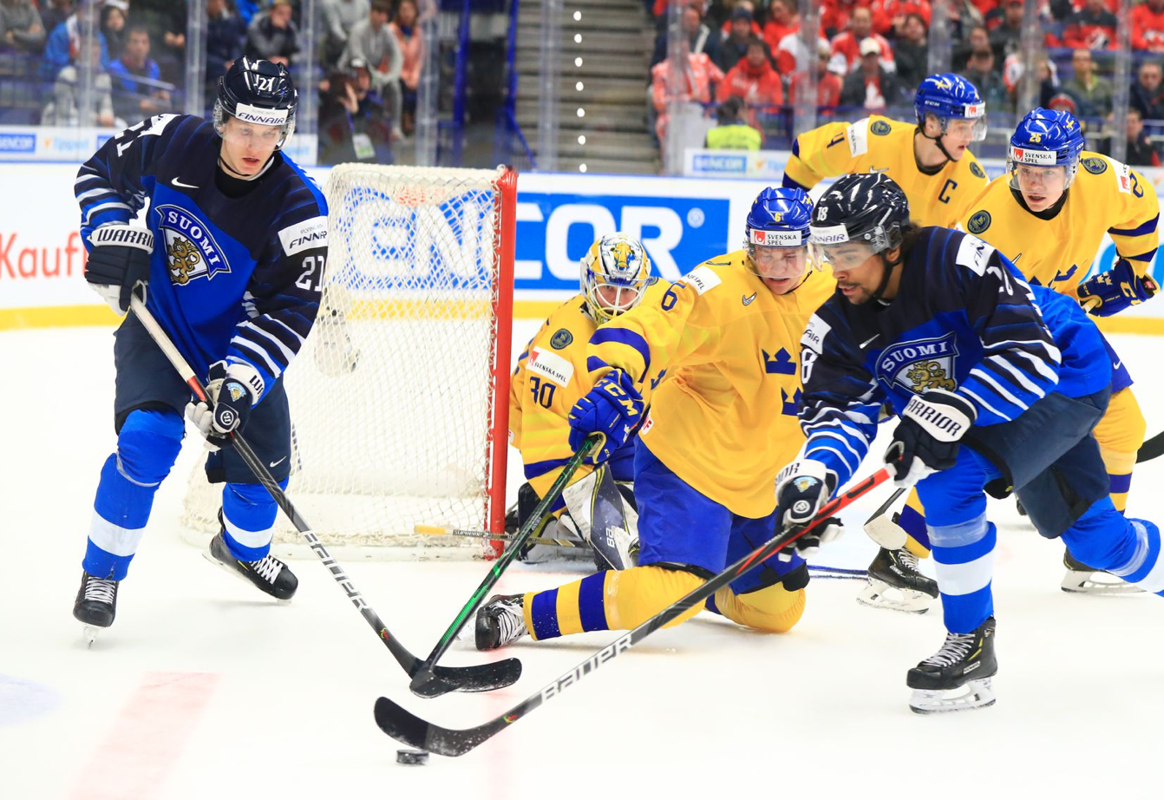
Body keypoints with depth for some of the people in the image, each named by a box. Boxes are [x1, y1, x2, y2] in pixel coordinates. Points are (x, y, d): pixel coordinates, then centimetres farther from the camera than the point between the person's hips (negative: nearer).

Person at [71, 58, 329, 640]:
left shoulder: (297, 210, -22)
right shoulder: (172, 143, -18)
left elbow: (287, 311, -22)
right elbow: (103, 172, 1)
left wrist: (238, 381, -33)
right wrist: (115, 235, -17)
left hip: (237, 339, 1)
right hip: (156, 324, -1)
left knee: (262, 461, 5)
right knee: (147, 439, -23)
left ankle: (243, 547, 42)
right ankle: (101, 572, -5)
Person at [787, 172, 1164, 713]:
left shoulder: (961, 262, -34)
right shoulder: (839, 325, -13)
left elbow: (1031, 353, -37)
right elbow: (838, 409, -14)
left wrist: (952, 414, -45)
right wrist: (814, 476, -35)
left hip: (1068, 378, -8)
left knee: (949, 479, -26)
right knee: (1092, 535, 14)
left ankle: (972, 644, -12)